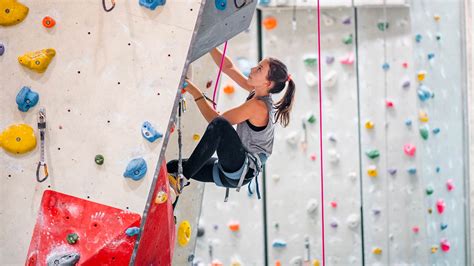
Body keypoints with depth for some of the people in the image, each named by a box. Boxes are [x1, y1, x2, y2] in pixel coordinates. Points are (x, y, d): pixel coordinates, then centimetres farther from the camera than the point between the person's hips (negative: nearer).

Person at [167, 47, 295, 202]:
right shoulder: (258, 92, 7)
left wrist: (196, 94, -10)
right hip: (233, 171, 10)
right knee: (172, 166, 10)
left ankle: (181, 178, -31)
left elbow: (217, 121, -15)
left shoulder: (258, 106, -19)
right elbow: (228, 67, 14)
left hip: (242, 169, -10)